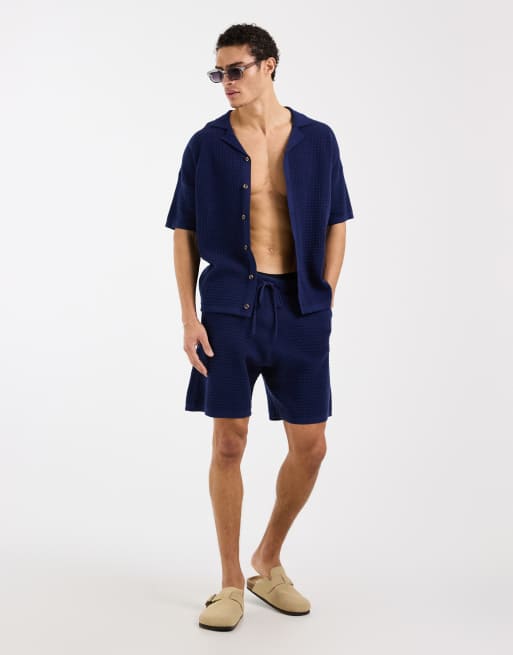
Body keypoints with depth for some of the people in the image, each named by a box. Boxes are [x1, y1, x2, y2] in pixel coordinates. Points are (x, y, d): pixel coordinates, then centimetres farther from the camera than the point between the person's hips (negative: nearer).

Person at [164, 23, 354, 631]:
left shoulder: (317, 139, 6)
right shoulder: (206, 144, 4)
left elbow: (336, 225, 10)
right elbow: (184, 233, 5)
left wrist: (325, 301, 1)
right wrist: (189, 316, -3)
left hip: (300, 309, 1)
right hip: (229, 306, -1)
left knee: (310, 445, 3)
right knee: (228, 443, 1)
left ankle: (268, 563, 27)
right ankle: (231, 583, 18)